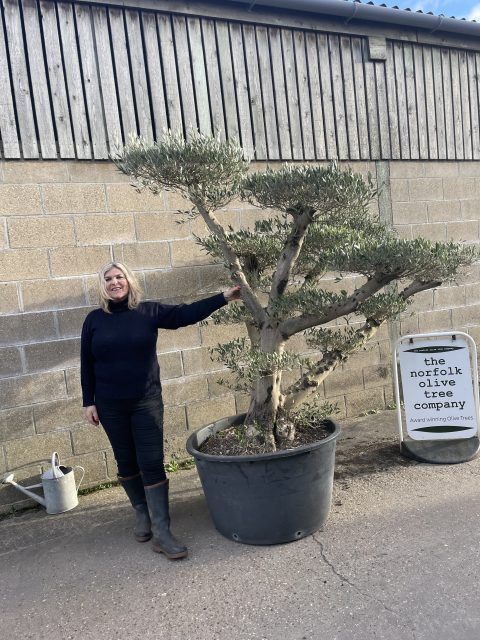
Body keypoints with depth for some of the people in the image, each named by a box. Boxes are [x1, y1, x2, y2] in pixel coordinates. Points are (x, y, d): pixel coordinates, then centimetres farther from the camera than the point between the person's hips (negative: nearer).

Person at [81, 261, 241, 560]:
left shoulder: (149, 311, -3)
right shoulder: (94, 320, 1)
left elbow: (188, 313, -9)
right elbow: (86, 364, 4)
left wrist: (224, 297, -16)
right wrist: (89, 402, 2)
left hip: (147, 402, -1)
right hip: (110, 406, 2)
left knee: (152, 464, -3)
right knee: (127, 462, 13)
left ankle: (161, 532, 2)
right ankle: (142, 513, 34)